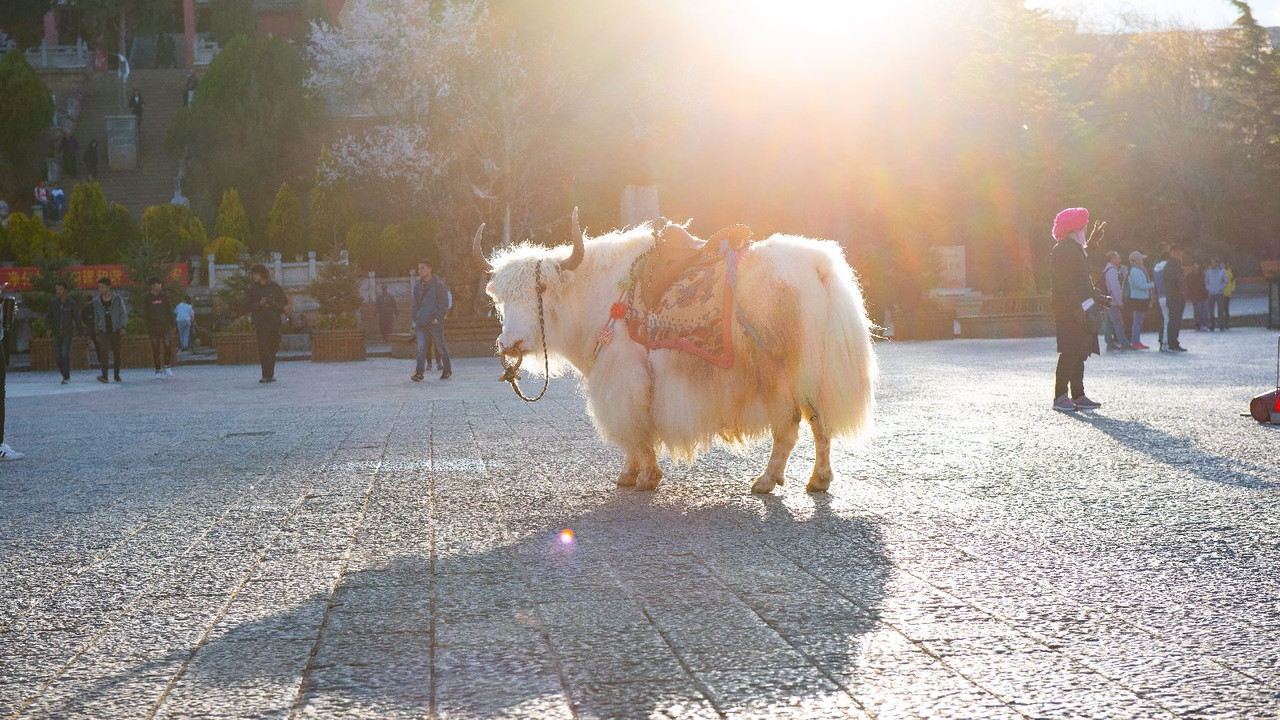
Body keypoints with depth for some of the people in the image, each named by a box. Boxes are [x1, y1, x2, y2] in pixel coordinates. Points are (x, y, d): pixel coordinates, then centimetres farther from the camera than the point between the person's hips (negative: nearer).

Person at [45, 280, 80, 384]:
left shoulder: (71, 303, -5)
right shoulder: (53, 303, -1)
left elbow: (77, 317, 3)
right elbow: (48, 317, -4)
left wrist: (78, 330, 8)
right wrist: (48, 328, -19)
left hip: (68, 333, -3)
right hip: (57, 333, 3)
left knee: (65, 354, -15)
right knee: (57, 355, 4)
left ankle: (66, 377, -12)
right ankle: (65, 374, 23)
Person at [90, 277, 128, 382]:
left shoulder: (117, 299, -1)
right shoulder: (97, 301, 5)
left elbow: (124, 313, 1)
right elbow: (96, 317, 12)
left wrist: (123, 327, -12)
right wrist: (97, 333, 12)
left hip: (115, 330, 0)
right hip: (103, 331, 0)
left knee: (117, 354, 5)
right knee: (103, 352, -16)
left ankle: (117, 375, 18)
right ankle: (104, 376, -23)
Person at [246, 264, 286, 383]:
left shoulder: (274, 287, 6)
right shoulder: (252, 288, 5)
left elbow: (284, 301, 9)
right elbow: (247, 305, 4)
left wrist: (272, 304, -8)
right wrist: (259, 304, -13)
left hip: (274, 321, 2)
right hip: (260, 322, -2)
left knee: (273, 348, 6)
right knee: (263, 349, -12)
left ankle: (270, 374, 15)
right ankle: (267, 375, -14)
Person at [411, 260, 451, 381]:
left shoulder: (439, 285, -3)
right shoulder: (417, 286, 13)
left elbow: (444, 304, -4)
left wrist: (437, 318, -14)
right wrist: (415, 321, 13)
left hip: (435, 322, -4)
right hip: (421, 322, 4)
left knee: (440, 347, 6)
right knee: (421, 348, -8)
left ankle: (447, 369, 23)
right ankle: (419, 373, -13)